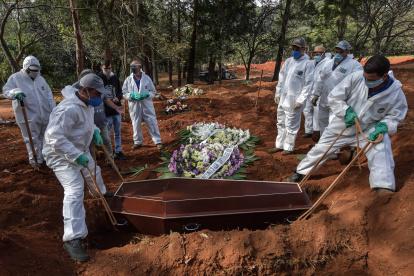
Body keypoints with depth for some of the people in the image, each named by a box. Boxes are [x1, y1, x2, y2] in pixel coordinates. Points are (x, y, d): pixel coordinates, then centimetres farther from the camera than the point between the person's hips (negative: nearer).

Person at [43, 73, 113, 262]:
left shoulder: (87, 104, -1)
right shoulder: (68, 109, -32)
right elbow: (55, 138, -35)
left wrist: (95, 132, 1)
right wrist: (77, 156, -36)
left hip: (80, 150, 10)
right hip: (62, 155, -10)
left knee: (94, 171, 29)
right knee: (74, 190, -20)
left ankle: (102, 192, 62)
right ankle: (73, 239, -18)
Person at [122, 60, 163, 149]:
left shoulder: (147, 78, -2)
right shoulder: (128, 80, -1)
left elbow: (153, 91, 3)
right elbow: (124, 93, 1)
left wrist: (146, 94, -17)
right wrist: (132, 95, -17)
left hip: (146, 105, -1)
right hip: (134, 105, 1)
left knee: (152, 123, 2)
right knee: (136, 124, 11)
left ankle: (158, 141, 13)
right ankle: (138, 142, 27)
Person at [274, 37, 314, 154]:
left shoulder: (308, 63, -10)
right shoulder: (288, 61, 10)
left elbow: (308, 84, -13)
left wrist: (300, 100, -17)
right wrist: (277, 93, 13)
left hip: (294, 100, -7)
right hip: (282, 98, 7)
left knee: (291, 125, 3)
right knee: (281, 123, 15)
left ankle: (289, 147, 16)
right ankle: (280, 144, 28)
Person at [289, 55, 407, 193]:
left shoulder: (396, 93, -21)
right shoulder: (355, 77, -26)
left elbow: (394, 116, -6)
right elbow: (333, 97, -16)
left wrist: (383, 126, -27)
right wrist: (346, 111, -29)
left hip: (369, 129, 0)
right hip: (342, 125, 1)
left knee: (381, 155, -22)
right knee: (320, 148, 11)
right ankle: (301, 172, 30)